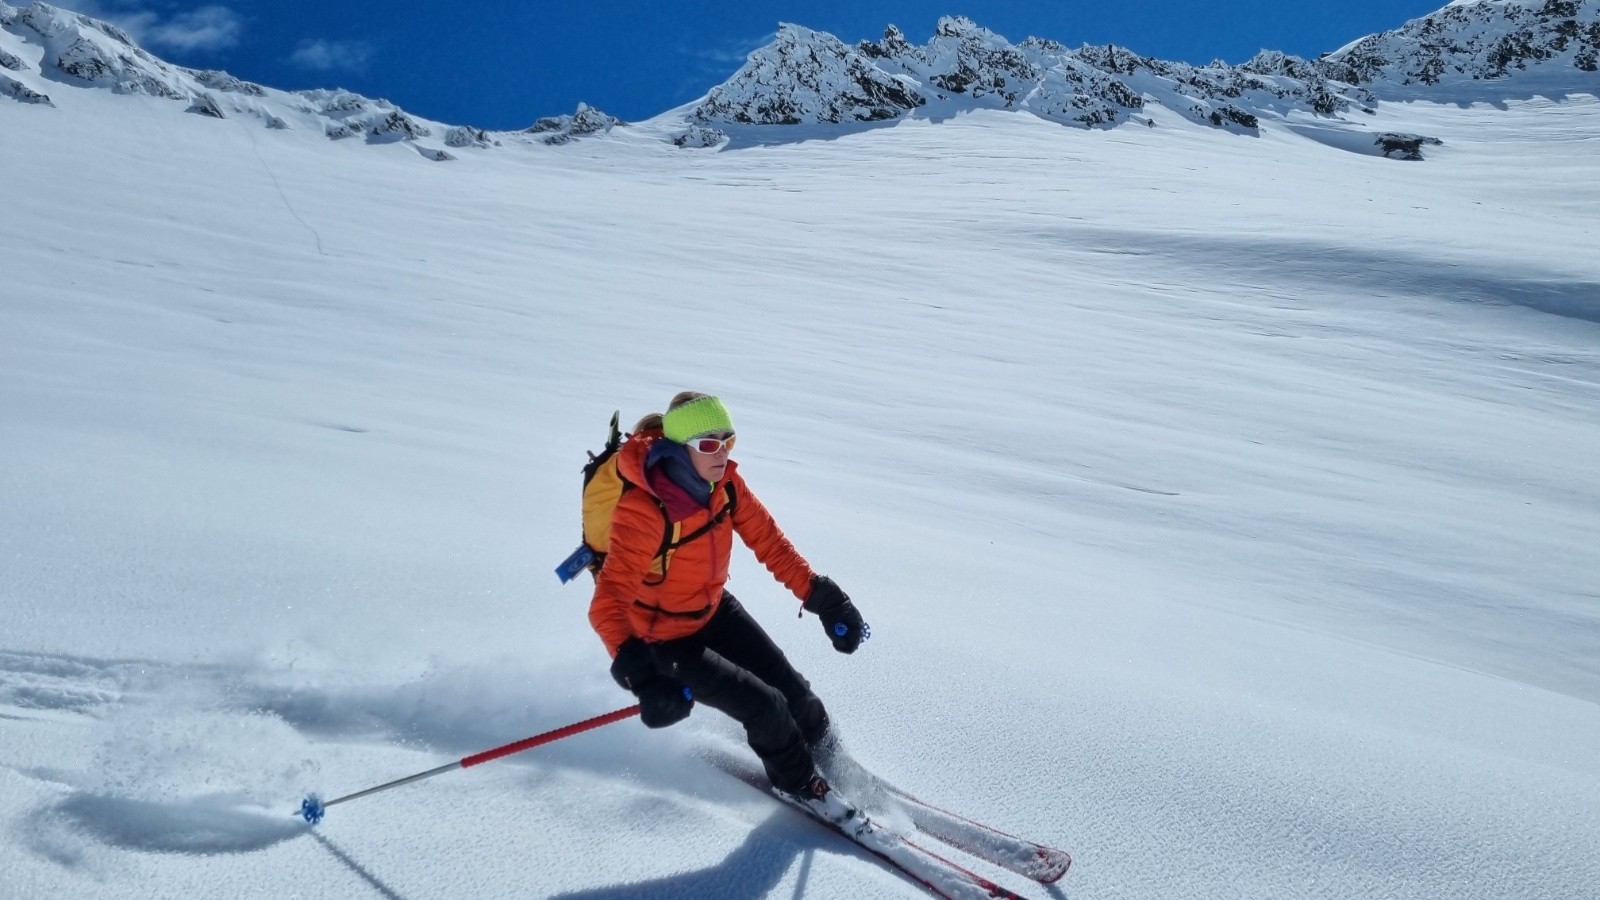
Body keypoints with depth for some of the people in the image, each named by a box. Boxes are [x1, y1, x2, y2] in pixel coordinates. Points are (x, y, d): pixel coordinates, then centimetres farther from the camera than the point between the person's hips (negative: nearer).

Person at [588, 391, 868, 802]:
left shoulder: (725, 483, -15)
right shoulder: (642, 511, -35)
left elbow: (769, 541, -6)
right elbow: (608, 603, -40)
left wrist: (823, 597, -12)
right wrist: (641, 673, -54)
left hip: (714, 610, 6)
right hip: (664, 637, -6)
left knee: (790, 687, 7)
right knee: (765, 705, -8)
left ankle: (827, 753, 40)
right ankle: (800, 783, 23)